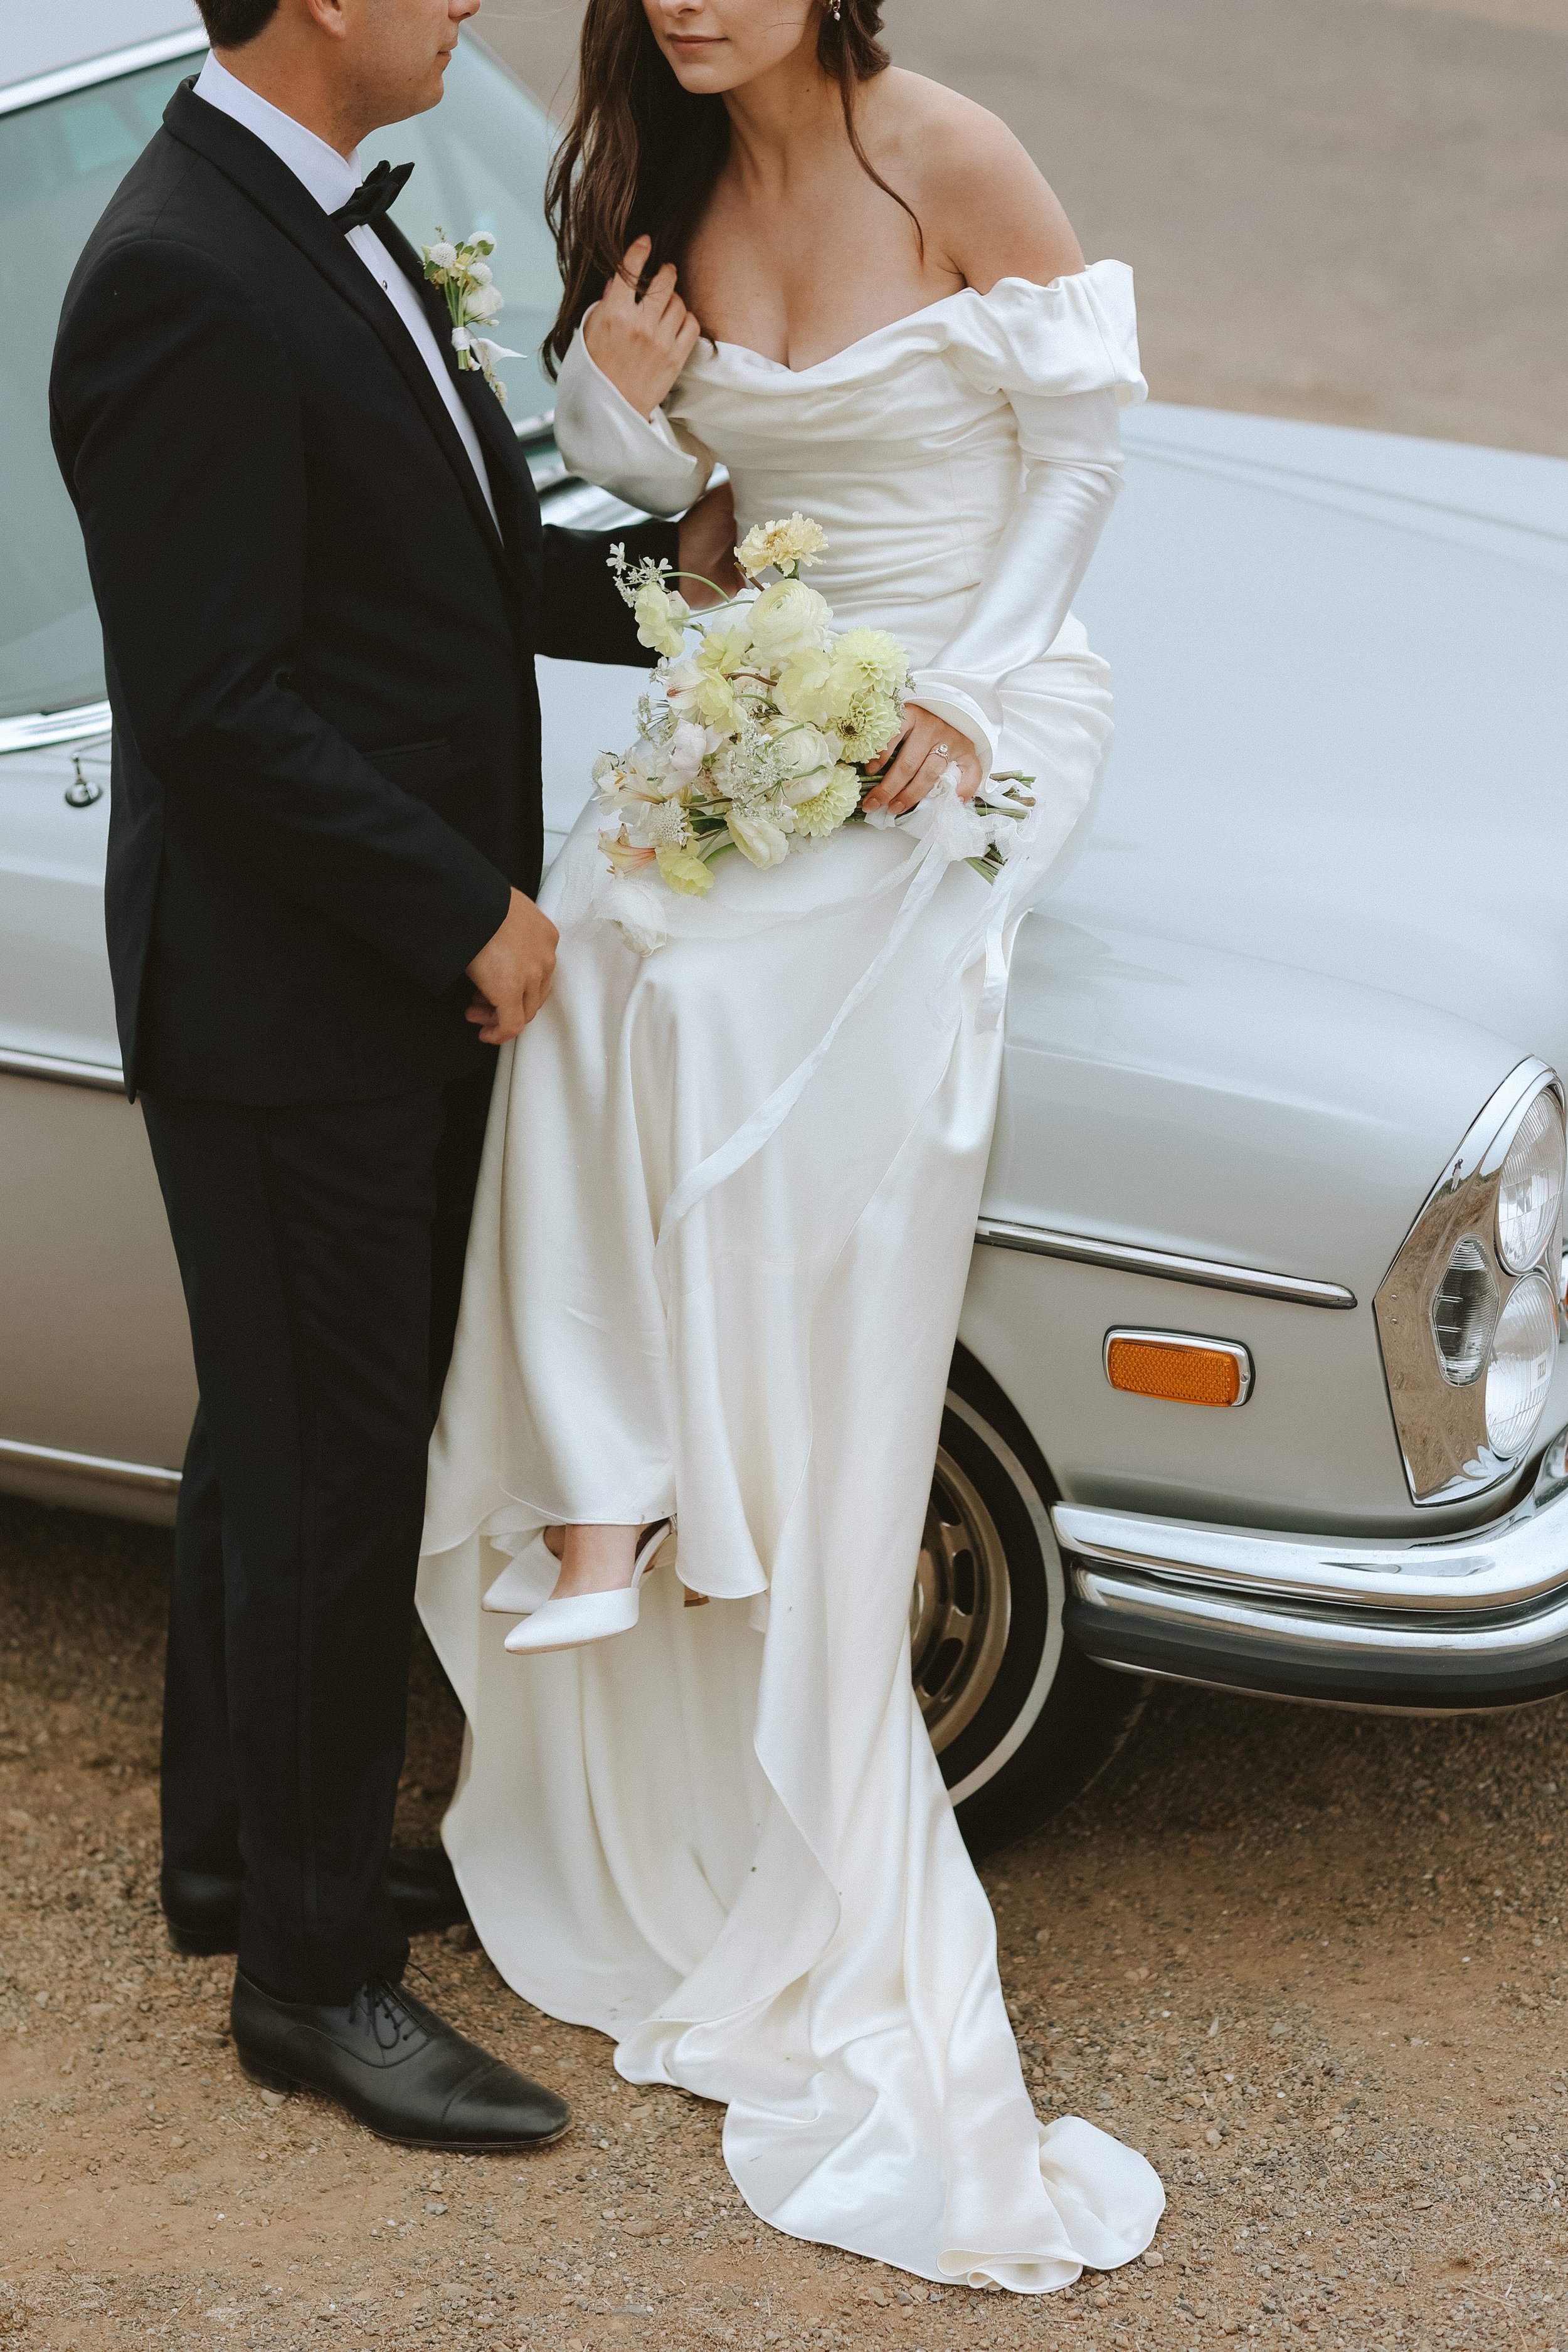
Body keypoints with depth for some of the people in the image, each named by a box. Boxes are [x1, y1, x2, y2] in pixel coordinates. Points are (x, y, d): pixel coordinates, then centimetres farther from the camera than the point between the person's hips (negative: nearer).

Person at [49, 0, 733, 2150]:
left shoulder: (325, 223, 8)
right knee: (332, 1471, 2)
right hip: (284, 1005, -10)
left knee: (287, 1436, 21)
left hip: (399, 984, 10)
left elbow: (476, 569, 12)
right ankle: (314, 1970, 17)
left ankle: (242, 1849, 38)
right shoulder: (180, 284, -23)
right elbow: (215, 705, -24)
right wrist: (476, 918, -18)